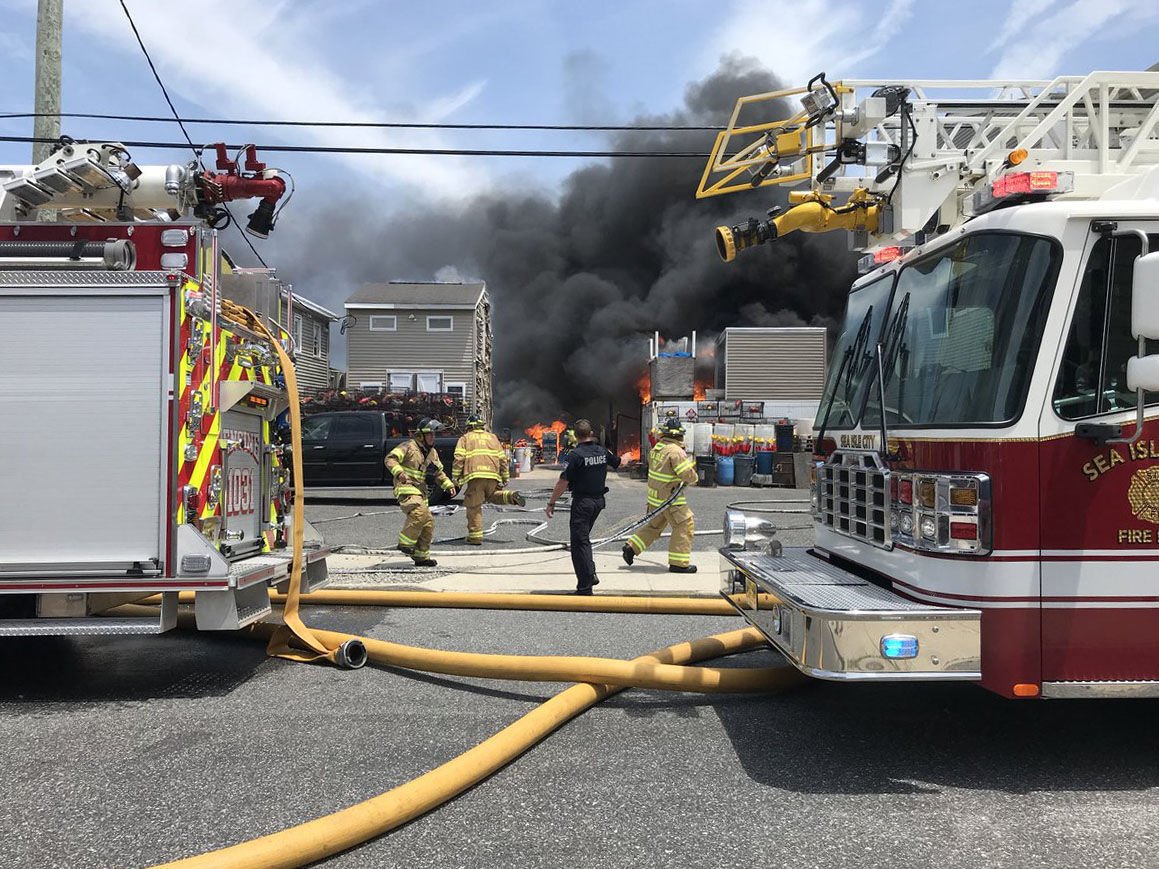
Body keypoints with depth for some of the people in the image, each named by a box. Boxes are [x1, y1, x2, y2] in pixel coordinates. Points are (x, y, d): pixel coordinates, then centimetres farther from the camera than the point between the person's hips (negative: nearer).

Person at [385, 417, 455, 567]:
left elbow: (439, 472, 26)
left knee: (428, 522, 5)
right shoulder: (408, 446, -8)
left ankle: (421, 556, 14)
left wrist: (448, 485, 11)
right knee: (419, 513, -29)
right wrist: (399, 472, -32)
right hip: (406, 487, -8)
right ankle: (405, 543, -16)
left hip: (420, 491, 8)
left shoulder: (432, 452, 15)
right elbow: (390, 459, -15)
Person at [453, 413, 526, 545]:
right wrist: (505, 478, 22)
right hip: (493, 476, 4)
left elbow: (459, 458, 0)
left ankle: (475, 536, 2)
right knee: (492, 496, 29)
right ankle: (511, 497, 3)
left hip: (475, 476, -4)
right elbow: (502, 459, 18)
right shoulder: (492, 437, 23)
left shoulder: (465, 438, 14)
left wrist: (455, 477, 0)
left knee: (474, 507, 3)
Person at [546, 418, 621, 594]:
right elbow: (618, 462, 24)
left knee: (579, 542, -2)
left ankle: (585, 586, -3)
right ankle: (591, 574, 20)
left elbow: (563, 482, -18)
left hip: (582, 501, -7)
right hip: (599, 500, 7)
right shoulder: (602, 452, 3)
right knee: (584, 538, 23)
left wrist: (551, 503, -10)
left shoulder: (576, 454, -16)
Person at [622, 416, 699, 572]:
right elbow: (688, 475, -22)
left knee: (654, 525, 21)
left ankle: (631, 548, 20)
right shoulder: (676, 451, -20)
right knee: (684, 525, 1)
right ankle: (678, 563, 3)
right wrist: (694, 476, 2)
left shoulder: (657, 448, 5)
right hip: (670, 497, -8)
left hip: (655, 495, 8)